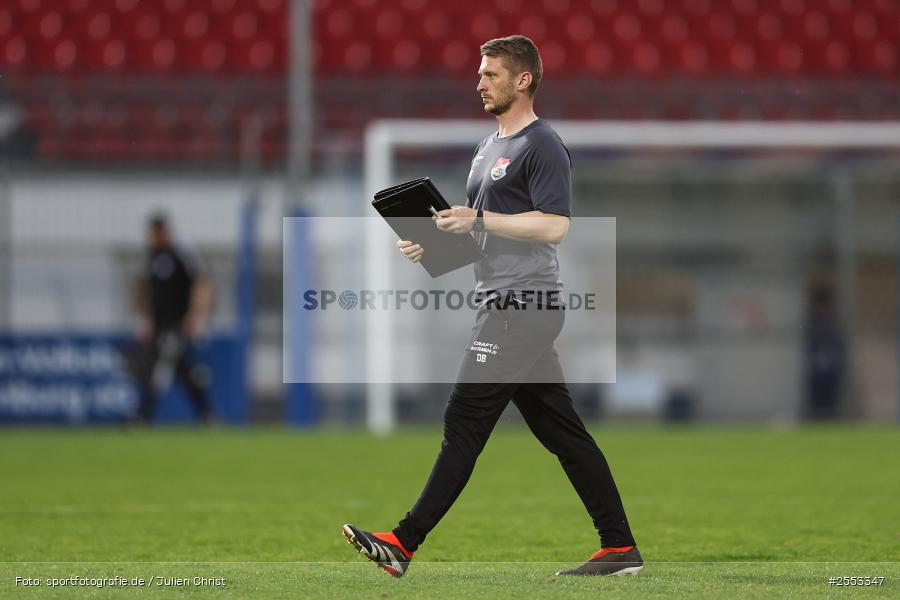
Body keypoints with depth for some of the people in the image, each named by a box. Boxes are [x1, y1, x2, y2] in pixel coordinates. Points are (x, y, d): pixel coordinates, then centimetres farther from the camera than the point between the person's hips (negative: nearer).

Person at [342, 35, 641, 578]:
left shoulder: (543, 146, -10)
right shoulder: (490, 147, 21)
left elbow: (554, 225, -20)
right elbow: (479, 228, 27)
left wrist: (480, 218, -21)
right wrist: (432, 242, 9)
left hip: (521, 306, -10)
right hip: (507, 306, 10)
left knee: (465, 423, -10)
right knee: (562, 431, 8)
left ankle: (403, 544, -11)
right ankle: (620, 549, 9)